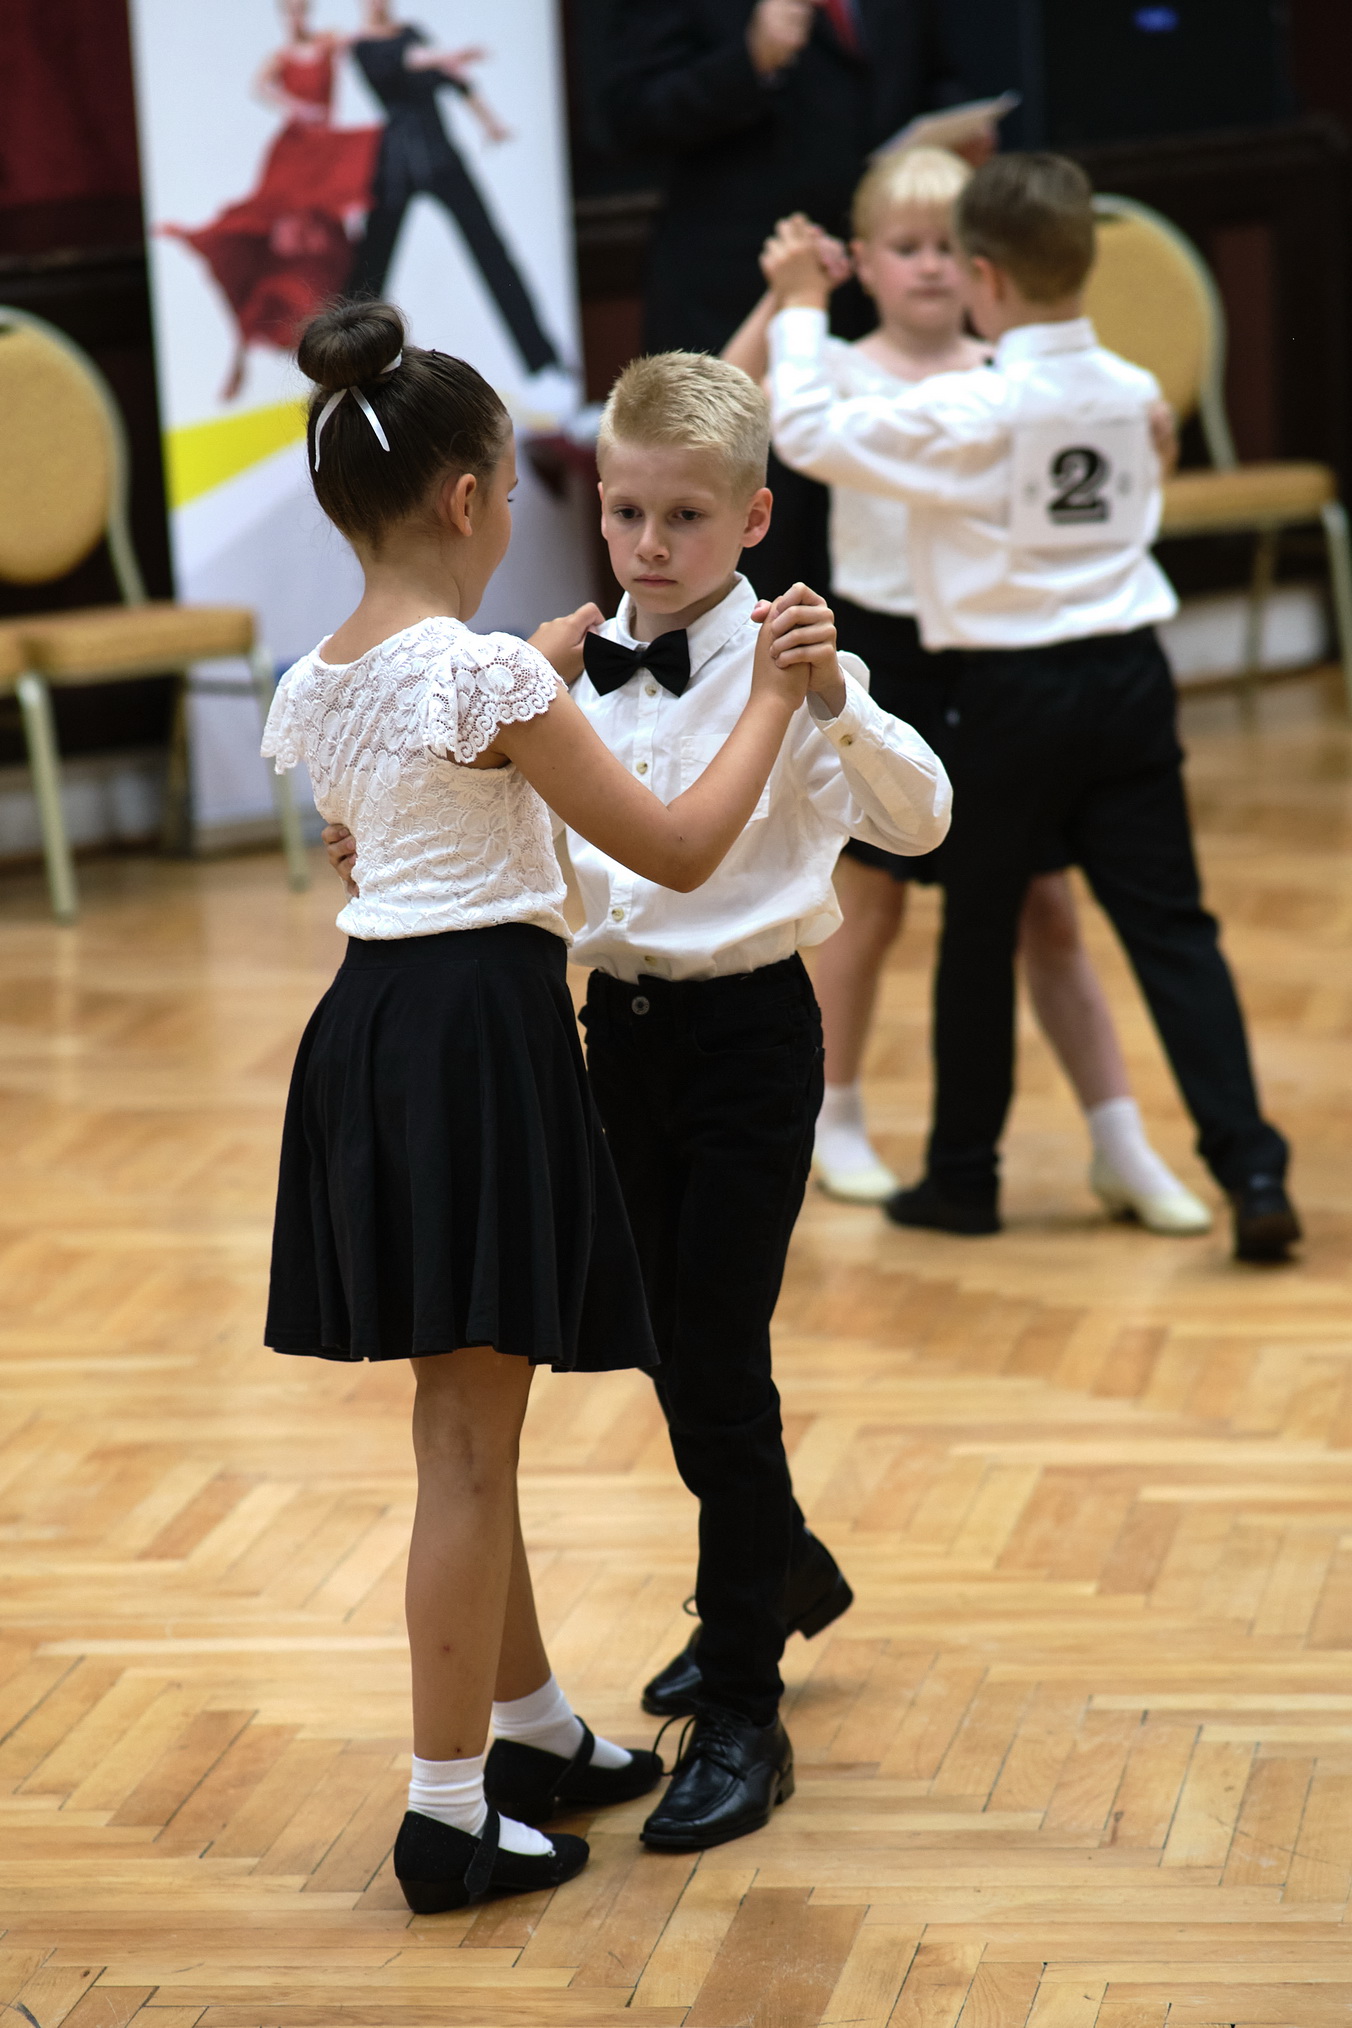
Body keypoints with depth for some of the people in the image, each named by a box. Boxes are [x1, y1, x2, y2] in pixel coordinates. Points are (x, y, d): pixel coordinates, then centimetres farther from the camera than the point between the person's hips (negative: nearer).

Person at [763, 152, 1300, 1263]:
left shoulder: (964, 415, -15)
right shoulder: (1134, 394, 3)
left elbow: (808, 432, -12)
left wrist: (801, 308, 0)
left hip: (1007, 694, -4)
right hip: (1130, 674, 4)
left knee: (979, 930, 11)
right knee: (1171, 924, 3)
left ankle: (965, 1173, 21)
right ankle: (1253, 1170, -8)